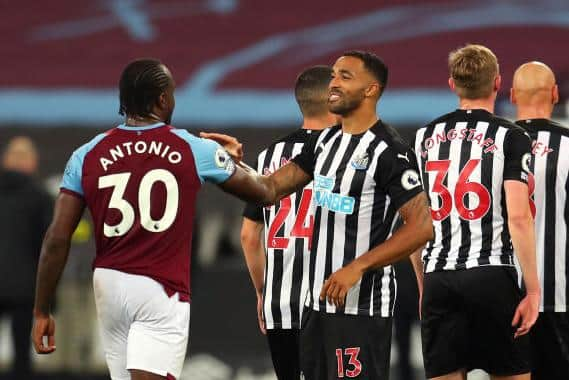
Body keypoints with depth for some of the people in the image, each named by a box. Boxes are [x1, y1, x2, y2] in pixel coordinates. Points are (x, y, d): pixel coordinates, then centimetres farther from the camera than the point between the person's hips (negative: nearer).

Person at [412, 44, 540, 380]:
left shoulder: (425, 138, 11)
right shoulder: (511, 138, -2)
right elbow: (518, 217, -11)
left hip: (438, 279, 4)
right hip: (492, 276, -4)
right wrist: (533, 290, -8)